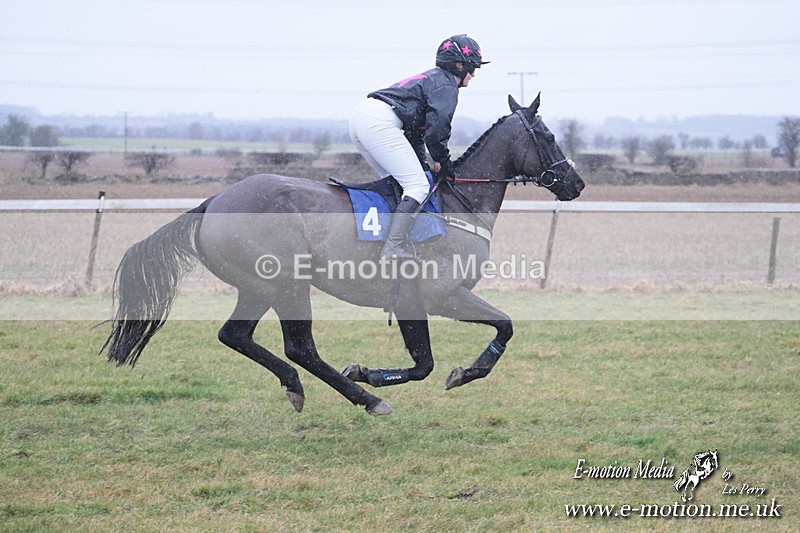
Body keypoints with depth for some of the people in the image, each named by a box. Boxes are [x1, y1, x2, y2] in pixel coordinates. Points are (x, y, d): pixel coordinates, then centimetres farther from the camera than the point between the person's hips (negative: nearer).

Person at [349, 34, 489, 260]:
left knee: (396, 182, 21)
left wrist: (423, 164, 23)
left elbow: (416, 130, 31)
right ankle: (393, 249, -21)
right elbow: (436, 127, -10)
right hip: (379, 122, -10)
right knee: (418, 186, -10)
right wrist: (442, 161, 4)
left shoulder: (431, 79, 31)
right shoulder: (446, 86, 0)